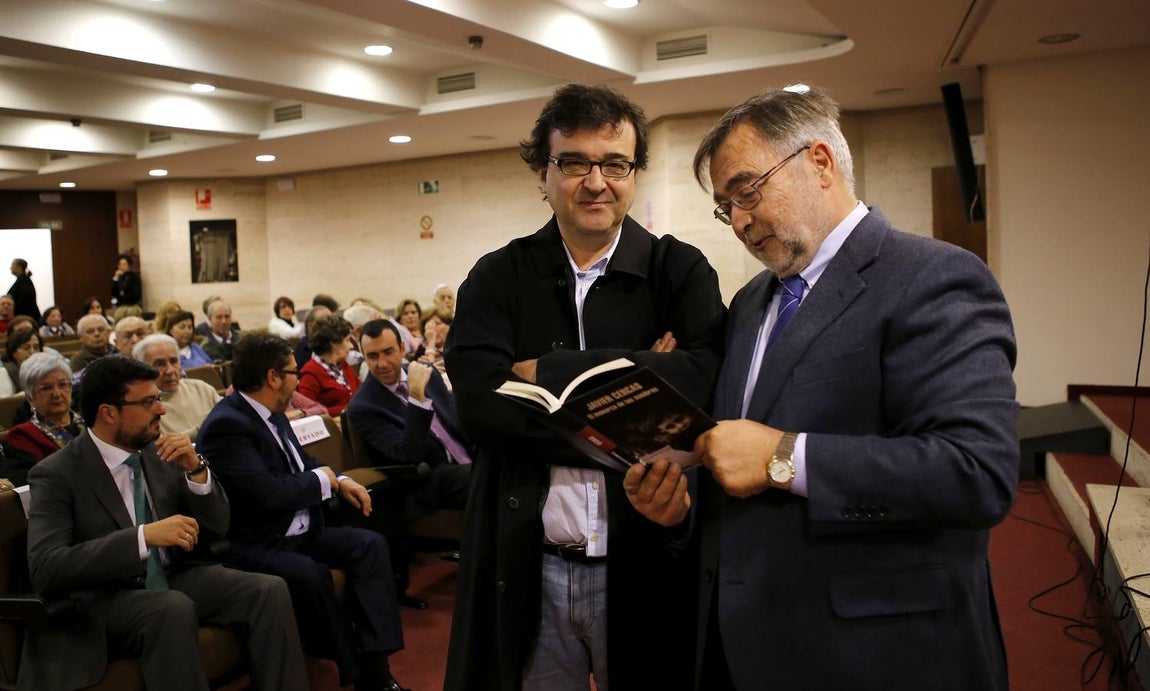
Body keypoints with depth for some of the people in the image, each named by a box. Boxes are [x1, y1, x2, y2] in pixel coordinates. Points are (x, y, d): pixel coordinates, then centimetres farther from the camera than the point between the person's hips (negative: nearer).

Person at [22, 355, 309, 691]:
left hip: (176, 579, 5)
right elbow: (45, 567, -21)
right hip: (104, 600, -5)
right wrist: (144, 536, -31)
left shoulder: (159, 451, 5)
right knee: (175, 608, -36)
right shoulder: (56, 474, -8)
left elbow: (214, 530, 7)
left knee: (270, 590, -20)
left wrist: (196, 469, -10)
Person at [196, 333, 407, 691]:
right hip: (254, 544, -9)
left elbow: (302, 463, 22)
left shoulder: (272, 414, 8)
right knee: (312, 574, -34)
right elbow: (268, 493, -30)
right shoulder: (226, 425, -20)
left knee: (370, 544, -6)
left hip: (298, 531, 9)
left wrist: (340, 481, 2)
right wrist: (321, 480, -12)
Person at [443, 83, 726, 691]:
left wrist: (548, 372, -17)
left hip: (645, 564, -1)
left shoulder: (680, 270, -2)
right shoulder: (497, 278, 1)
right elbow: (478, 403, -14)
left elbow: (707, 380, -21)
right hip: (524, 567, 1)